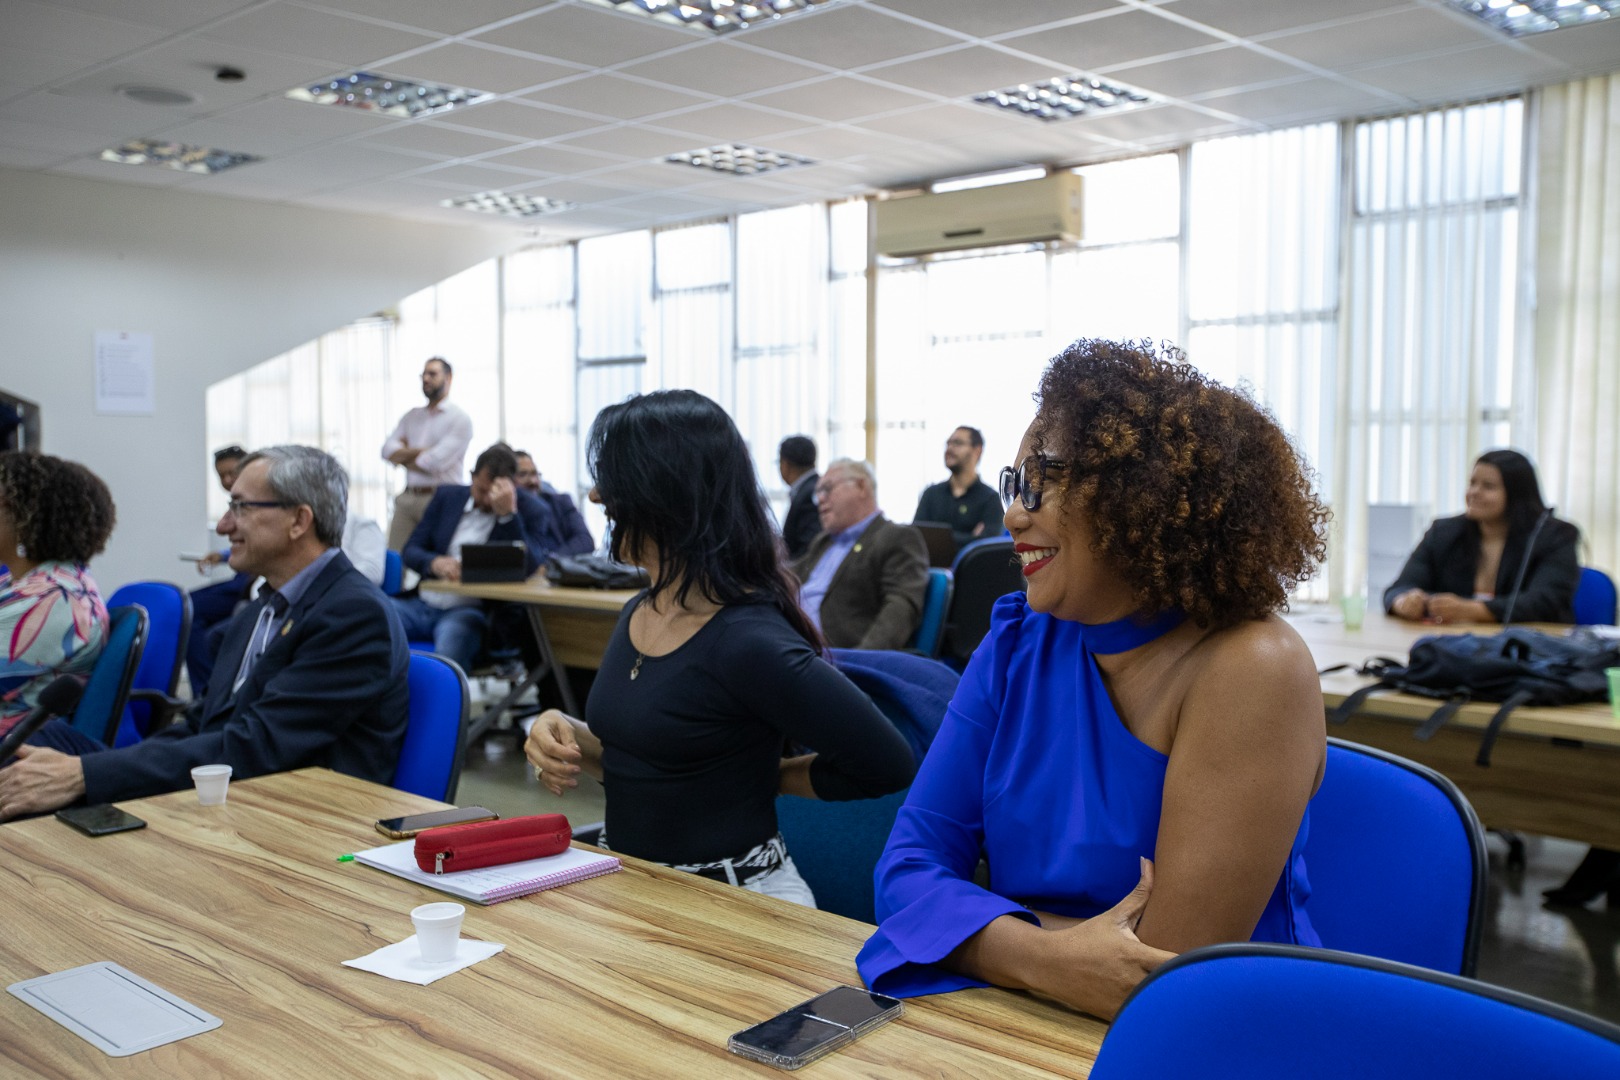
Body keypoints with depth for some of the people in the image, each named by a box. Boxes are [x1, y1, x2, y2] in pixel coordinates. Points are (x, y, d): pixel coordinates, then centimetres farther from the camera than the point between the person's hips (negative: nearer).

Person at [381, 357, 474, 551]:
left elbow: (436, 462, -12)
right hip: (407, 498, 5)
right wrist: (420, 451, -9)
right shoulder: (411, 416, 18)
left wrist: (404, 456, 3)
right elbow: (388, 450, 6)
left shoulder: (460, 419, -2)